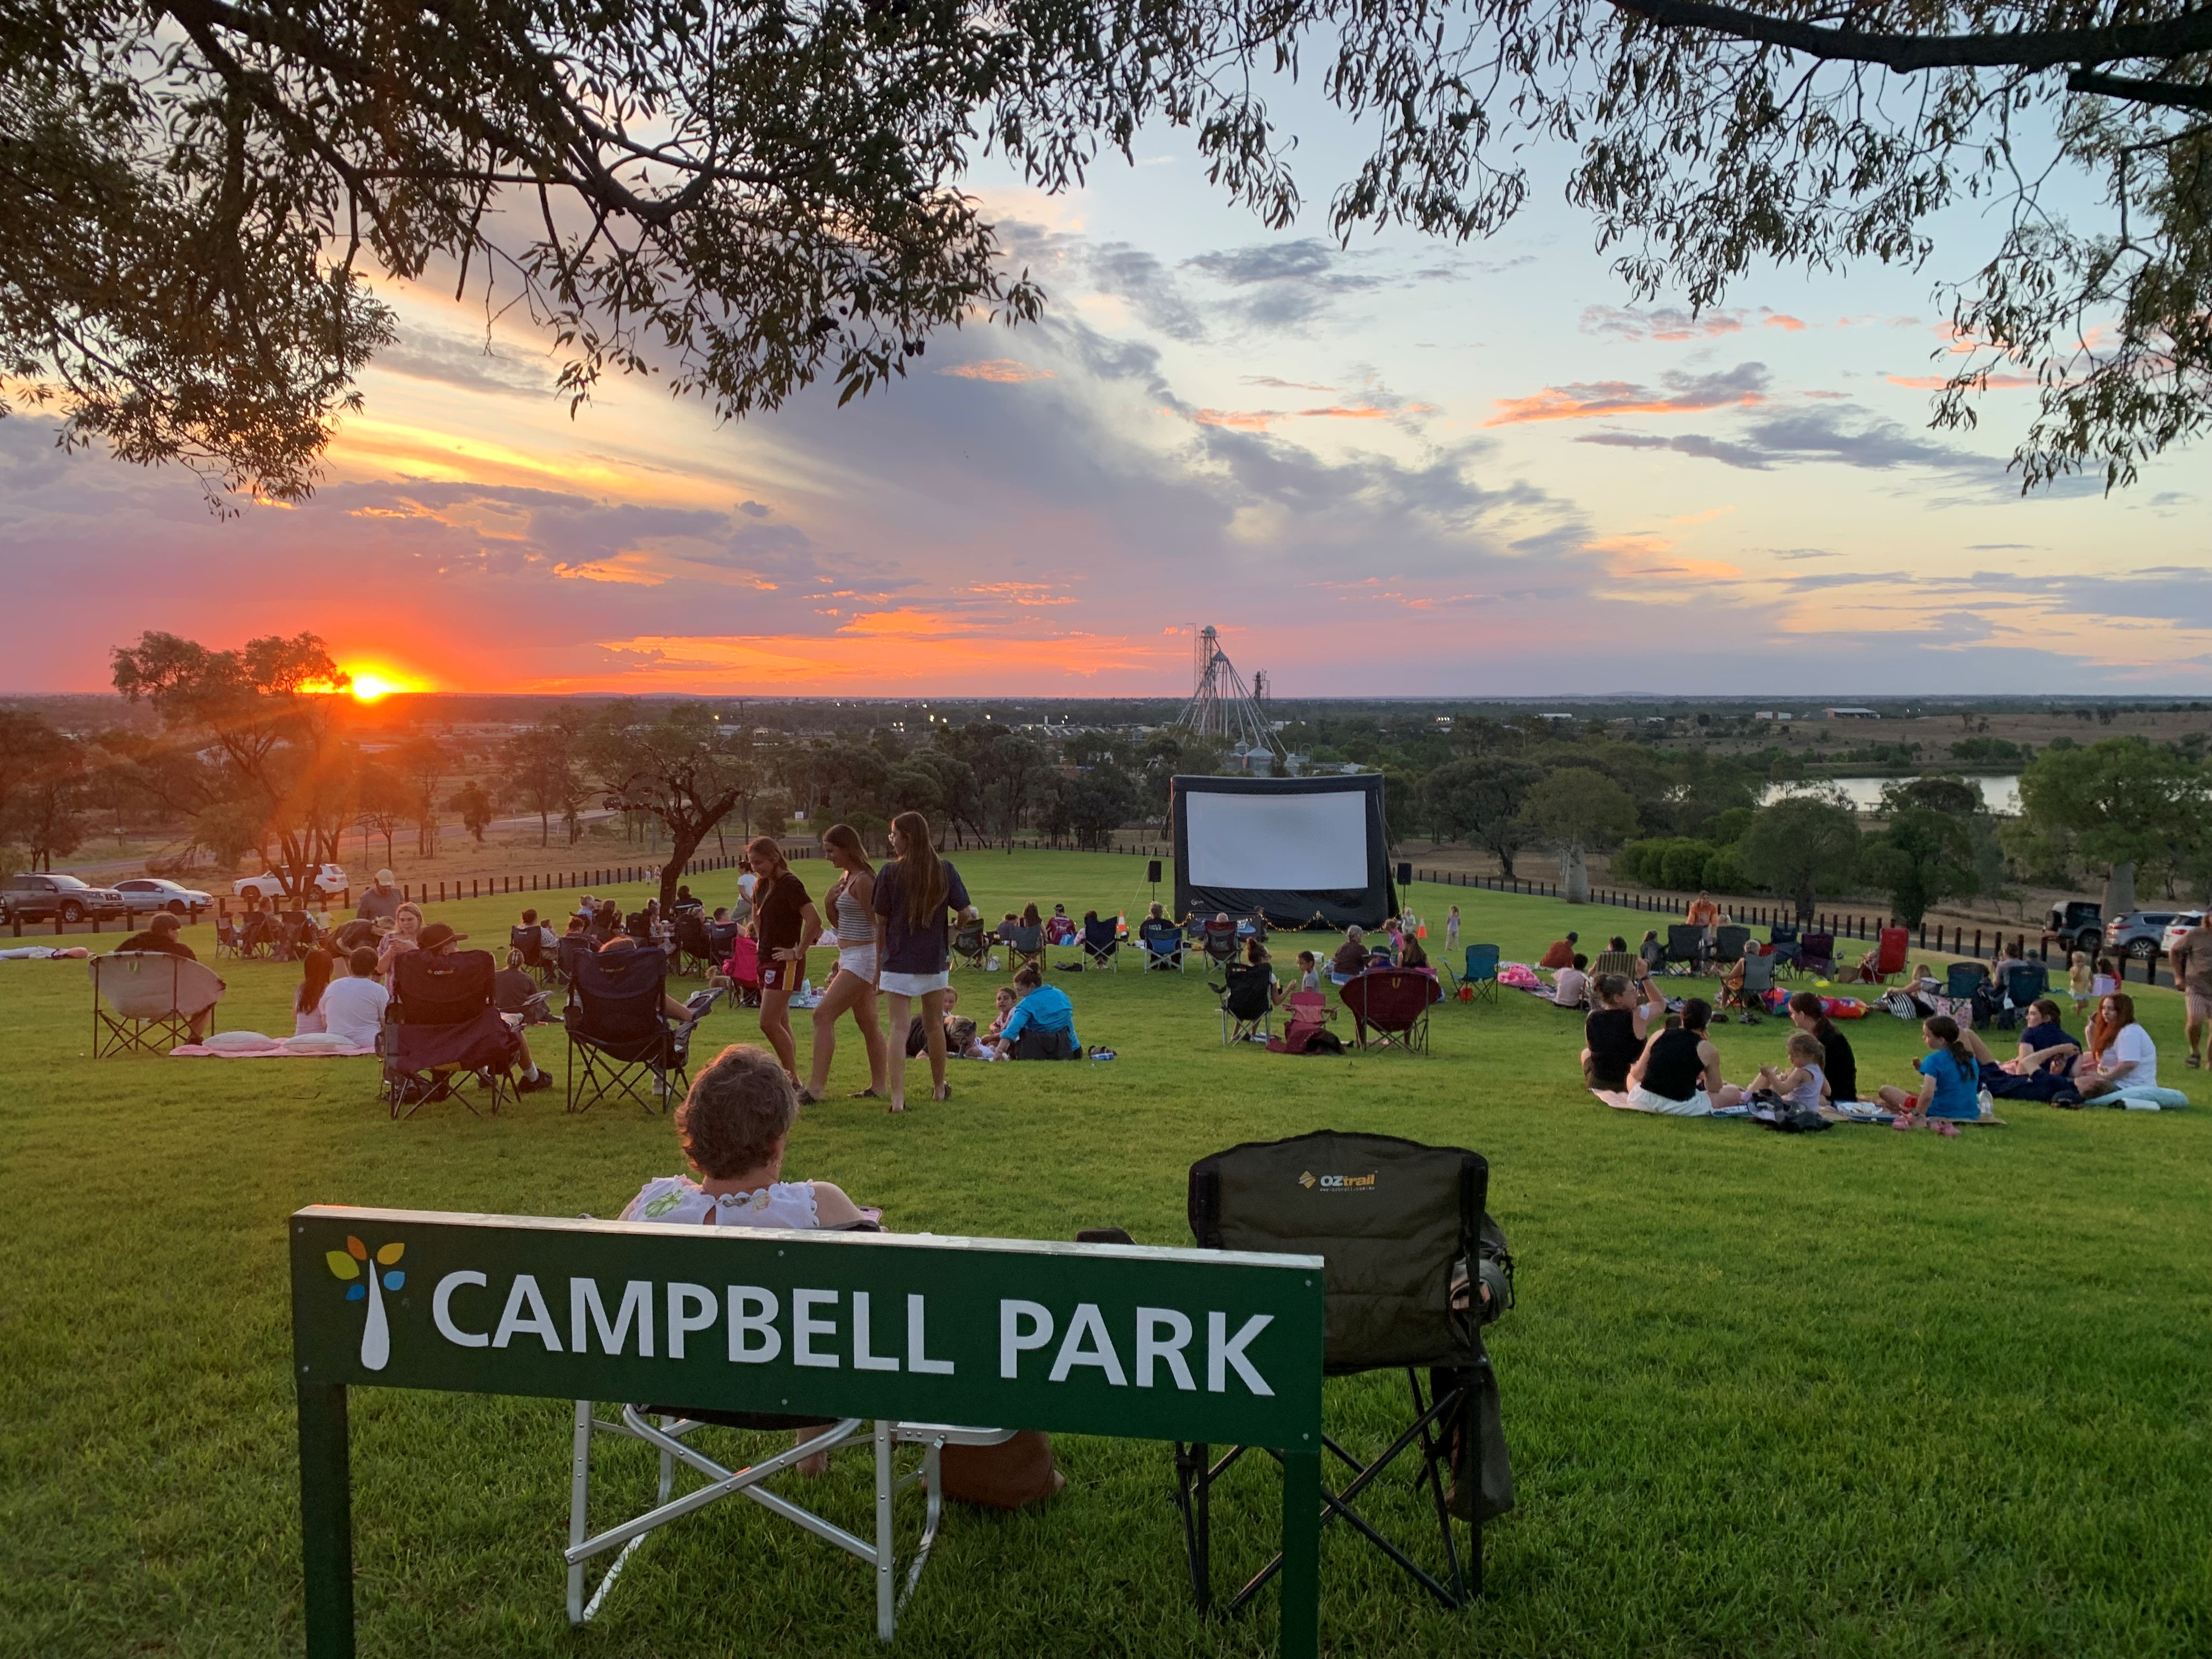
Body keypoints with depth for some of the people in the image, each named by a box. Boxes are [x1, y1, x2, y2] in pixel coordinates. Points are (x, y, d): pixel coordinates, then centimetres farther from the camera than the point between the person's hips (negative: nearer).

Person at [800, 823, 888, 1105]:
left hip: (861, 958, -10)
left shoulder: (862, 880, -17)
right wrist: (829, 903, -2)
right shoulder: (845, 876, 12)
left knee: (823, 1016, -13)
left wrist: (880, 968, -17)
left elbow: (878, 923, -18)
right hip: (851, 958, 10)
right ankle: (880, 1086, 22)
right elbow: (840, 922, 19)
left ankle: (815, 1088, -13)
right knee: (867, 1023, 14)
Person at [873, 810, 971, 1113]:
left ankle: (898, 1097, -11)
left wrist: (878, 966, 6)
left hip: (898, 962, -3)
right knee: (935, 1025, 18)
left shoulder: (890, 873, -8)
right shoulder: (945, 870, -2)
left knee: (898, 1030, -3)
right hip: (935, 961, 3)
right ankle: (939, 1088, 33)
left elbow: (881, 923, -3)